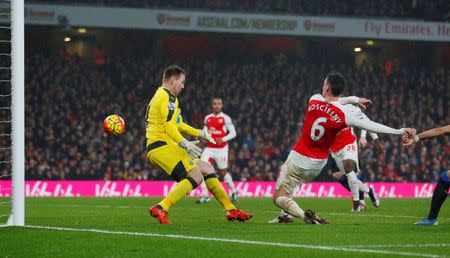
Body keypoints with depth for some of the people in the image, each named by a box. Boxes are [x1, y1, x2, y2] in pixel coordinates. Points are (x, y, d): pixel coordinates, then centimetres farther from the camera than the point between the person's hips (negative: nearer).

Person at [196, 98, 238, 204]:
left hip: (221, 149, -4)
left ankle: (234, 191, 32)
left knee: (223, 172, 7)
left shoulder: (226, 118, -5)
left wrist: (223, 139, -18)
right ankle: (205, 195, -12)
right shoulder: (207, 118, 10)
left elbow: (233, 133, -4)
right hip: (209, 148, 4)